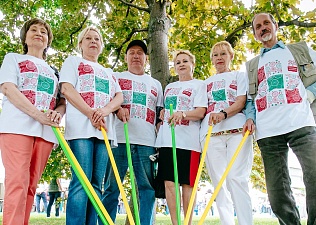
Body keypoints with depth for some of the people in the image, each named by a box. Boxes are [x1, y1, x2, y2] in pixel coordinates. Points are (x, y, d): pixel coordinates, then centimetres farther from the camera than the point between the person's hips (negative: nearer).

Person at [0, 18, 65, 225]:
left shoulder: (53, 71, 26)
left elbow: (63, 101, 18)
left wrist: (58, 113, -8)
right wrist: (38, 115, -16)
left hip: (46, 131, 4)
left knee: (31, 185, 2)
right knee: (18, 182, -14)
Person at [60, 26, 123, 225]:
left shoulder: (109, 72, 28)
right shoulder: (73, 62, 15)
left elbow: (119, 96, 13)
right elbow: (67, 89, -2)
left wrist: (106, 110, -11)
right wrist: (91, 114, -13)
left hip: (105, 129, 5)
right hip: (81, 126, -5)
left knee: (96, 184, 0)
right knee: (81, 182, -14)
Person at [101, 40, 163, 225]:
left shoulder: (156, 84, 25)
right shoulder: (116, 77, 16)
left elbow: (160, 115, 23)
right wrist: (117, 109, -15)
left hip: (147, 142, 3)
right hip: (120, 139, -2)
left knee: (148, 188, 0)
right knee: (112, 188, -3)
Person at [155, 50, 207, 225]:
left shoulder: (199, 85, 6)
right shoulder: (169, 87, 23)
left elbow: (201, 112, -7)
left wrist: (183, 114, -24)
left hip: (188, 141, -5)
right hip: (167, 140, 5)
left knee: (187, 184, -2)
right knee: (169, 182, 1)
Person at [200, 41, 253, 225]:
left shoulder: (240, 75, 16)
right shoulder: (207, 82, 26)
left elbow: (241, 101, 0)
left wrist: (223, 114, -18)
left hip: (237, 129, -3)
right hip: (211, 132, 3)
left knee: (236, 178, -15)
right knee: (219, 181, -2)